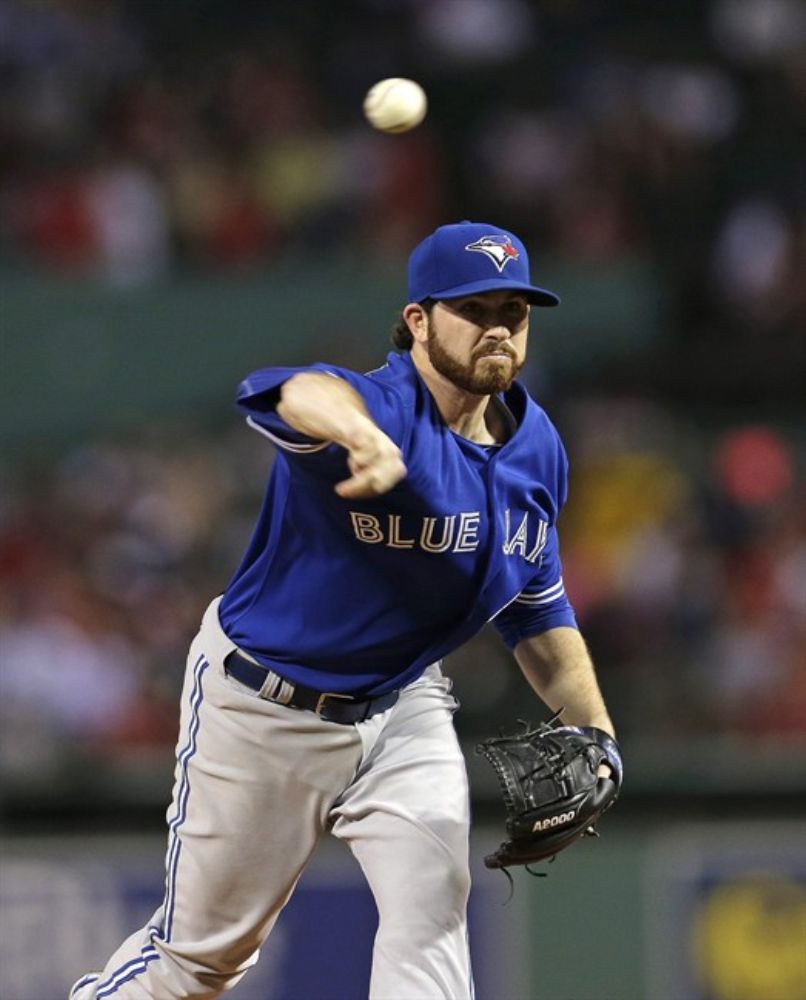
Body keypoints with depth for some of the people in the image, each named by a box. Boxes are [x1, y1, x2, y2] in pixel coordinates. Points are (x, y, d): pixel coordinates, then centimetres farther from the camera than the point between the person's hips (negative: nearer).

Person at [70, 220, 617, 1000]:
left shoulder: (536, 448, -5)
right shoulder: (381, 406, -27)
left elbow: (536, 608, 11)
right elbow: (295, 394, -54)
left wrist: (593, 731, 0)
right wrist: (361, 433, -77)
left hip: (402, 707, 5)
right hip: (263, 708, -5)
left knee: (431, 902, -16)